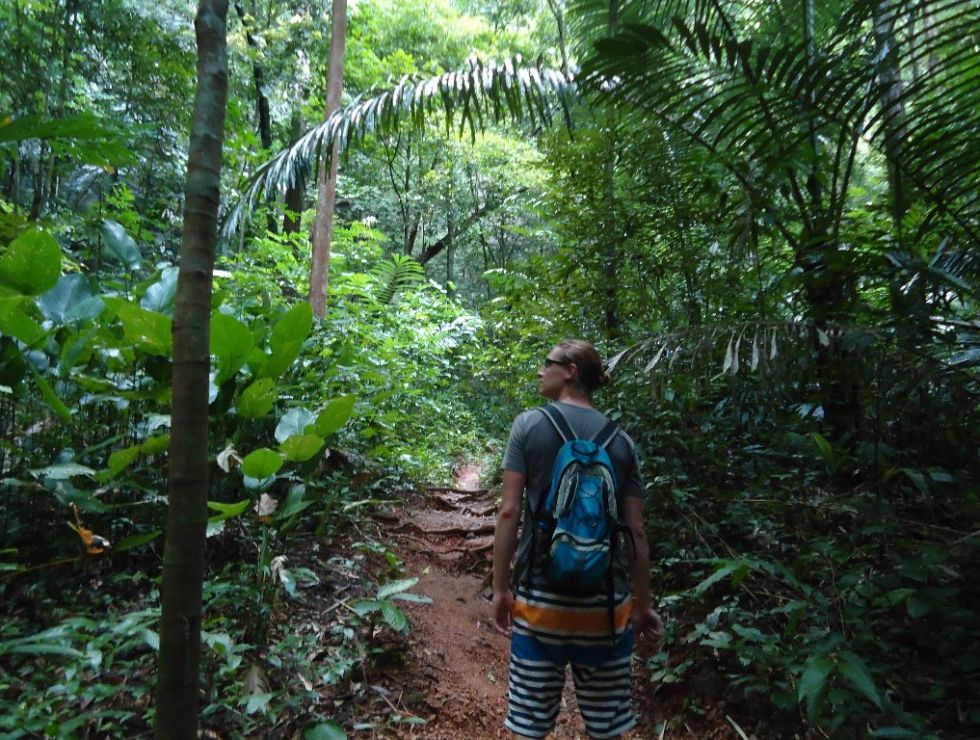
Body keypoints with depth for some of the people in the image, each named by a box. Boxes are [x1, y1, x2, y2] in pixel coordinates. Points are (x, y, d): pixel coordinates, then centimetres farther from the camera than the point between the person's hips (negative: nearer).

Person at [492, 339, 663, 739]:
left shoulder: (530, 424, -4)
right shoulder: (621, 441, 3)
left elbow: (509, 512, -8)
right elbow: (636, 531, 3)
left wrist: (501, 588, 0)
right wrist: (643, 605, 13)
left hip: (541, 600, -2)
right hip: (606, 604, 2)